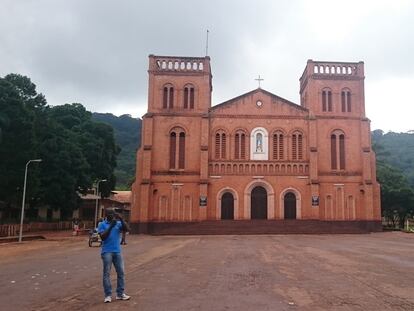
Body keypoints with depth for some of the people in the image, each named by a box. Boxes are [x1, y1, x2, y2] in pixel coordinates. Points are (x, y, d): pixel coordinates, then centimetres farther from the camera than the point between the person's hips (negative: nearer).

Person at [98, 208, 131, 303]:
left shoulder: (118, 223, 7)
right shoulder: (102, 224, -1)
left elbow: (127, 229, -8)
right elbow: (102, 237, -13)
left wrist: (122, 220, -19)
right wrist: (111, 226, -20)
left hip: (117, 251, 4)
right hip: (107, 252, -4)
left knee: (121, 272, 5)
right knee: (107, 273, -1)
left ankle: (120, 294, 14)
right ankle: (108, 295, 5)